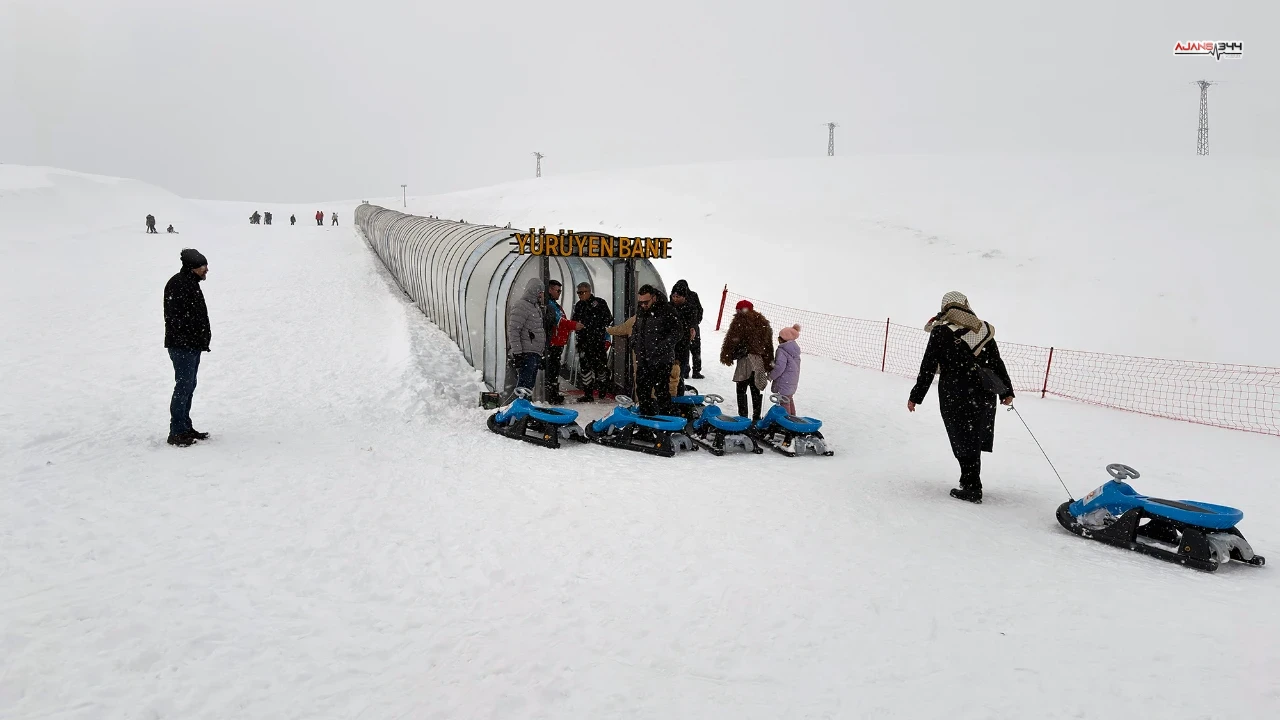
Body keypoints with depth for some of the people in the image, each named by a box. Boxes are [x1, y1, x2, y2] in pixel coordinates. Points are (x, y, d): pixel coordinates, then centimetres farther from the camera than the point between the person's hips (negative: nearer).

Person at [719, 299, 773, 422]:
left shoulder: (740, 321, -4)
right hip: (759, 361, 6)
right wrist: (769, 363, 22)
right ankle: (756, 417, 17)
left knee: (741, 390, 0)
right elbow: (769, 344, 18)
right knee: (755, 390, 13)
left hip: (745, 360, -6)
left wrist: (726, 357, -1)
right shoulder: (763, 322, 16)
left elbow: (732, 340, -10)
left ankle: (743, 417, -4)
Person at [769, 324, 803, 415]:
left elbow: (779, 367, -25)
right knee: (790, 400, 23)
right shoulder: (795, 349, 8)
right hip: (793, 382, 10)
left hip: (784, 382, -9)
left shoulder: (782, 351, -21)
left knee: (784, 402, -2)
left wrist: (771, 376, -10)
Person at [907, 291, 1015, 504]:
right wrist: (1007, 391, 22)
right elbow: (997, 364, 12)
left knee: (964, 441, 3)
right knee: (974, 440, 14)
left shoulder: (941, 331, -4)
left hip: (955, 394, -4)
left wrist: (916, 396, 0)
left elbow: (928, 367, -6)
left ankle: (972, 488, 6)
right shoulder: (984, 330, 8)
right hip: (983, 393, 4)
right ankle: (971, 485, 20)